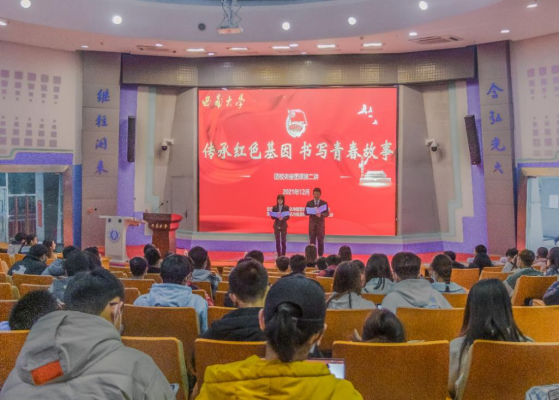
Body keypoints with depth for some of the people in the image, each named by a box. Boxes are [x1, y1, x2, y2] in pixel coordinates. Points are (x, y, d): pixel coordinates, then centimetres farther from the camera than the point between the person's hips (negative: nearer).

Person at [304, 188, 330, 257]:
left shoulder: (324, 203, 3)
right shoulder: (309, 203, 6)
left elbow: (327, 214, -3)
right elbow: (306, 212, -1)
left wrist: (321, 215, -23)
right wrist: (313, 212, -18)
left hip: (321, 224, -1)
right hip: (312, 224, 1)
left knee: (321, 241, 1)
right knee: (312, 241, 3)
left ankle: (321, 255, 7)